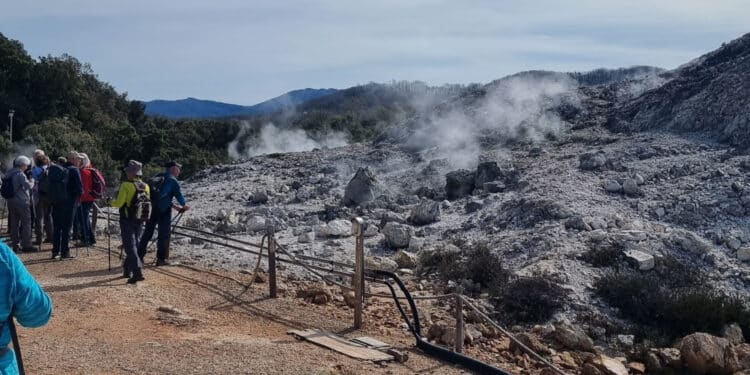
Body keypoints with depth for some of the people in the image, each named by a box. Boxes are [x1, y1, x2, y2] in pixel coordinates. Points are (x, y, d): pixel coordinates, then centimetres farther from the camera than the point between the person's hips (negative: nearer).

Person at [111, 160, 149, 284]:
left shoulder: (126, 185, -14)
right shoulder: (145, 186, 4)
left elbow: (119, 203, -17)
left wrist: (110, 201, 3)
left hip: (126, 220, -6)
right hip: (138, 220, 6)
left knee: (130, 247, -6)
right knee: (132, 244, 19)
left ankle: (138, 273, -16)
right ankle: (127, 270, 29)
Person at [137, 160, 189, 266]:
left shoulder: (158, 177, 17)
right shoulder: (173, 180, -6)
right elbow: (178, 195, 0)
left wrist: (175, 207, 24)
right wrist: (184, 206, 19)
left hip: (151, 209, 7)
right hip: (163, 210, -7)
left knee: (147, 233, 13)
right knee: (164, 234, 3)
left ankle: (139, 257, 16)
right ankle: (161, 259, 6)